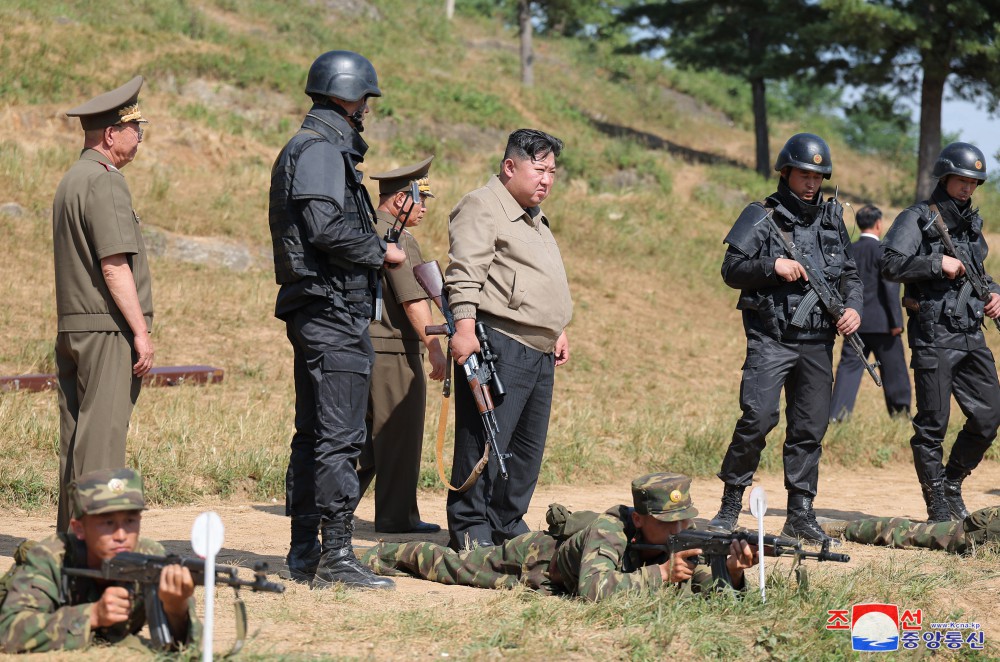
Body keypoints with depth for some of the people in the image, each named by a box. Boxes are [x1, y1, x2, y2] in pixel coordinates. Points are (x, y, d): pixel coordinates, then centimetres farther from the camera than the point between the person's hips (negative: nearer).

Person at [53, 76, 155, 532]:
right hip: (107, 329, -9)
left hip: (72, 326, 9)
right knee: (102, 433, -9)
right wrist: (141, 332, -15)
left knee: (78, 434, 10)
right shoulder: (104, 183, -12)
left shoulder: (71, 180, 18)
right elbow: (115, 266, -17)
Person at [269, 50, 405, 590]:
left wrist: (372, 249, 13)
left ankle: (304, 554, 18)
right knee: (340, 436, -10)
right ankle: (336, 558, -10)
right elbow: (325, 226, -24)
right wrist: (381, 252, -11)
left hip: (312, 312, 11)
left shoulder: (304, 149, 20)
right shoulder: (321, 150, -12)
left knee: (313, 434, 13)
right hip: (333, 308, -11)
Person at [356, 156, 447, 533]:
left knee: (365, 432, 14)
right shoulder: (395, 237, -14)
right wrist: (434, 347, -21)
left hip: (363, 346, 9)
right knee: (399, 433, -2)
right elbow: (413, 299, -20)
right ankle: (396, 516, 3)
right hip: (393, 349, -9)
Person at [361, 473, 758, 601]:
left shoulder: (687, 537, -26)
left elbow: (707, 586, -26)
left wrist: (732, 570, -47)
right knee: (447, 565, 19)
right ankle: (386, 555, 46)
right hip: (534, 558, -4)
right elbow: (594, 591, -60)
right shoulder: (609, 531, -46)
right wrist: (659, 574, -56)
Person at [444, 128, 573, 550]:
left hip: (539, 352, 10)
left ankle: (507, 525, 18)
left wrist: (558, 331, 27)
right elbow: (464, 274, -16)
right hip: (499, 345, -10)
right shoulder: (483, 207, -5)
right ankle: (469, 529, -5)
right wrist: (464, 327, -24)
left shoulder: (535, 219, 25)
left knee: (528, 445, 10)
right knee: (486, 440, -9)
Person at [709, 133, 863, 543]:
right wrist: (773, 266, -19)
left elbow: (850, 274, 19)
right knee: (758, 418, -16)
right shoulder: (761, 217, -1)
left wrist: (853, 307, 1)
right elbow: (731, 270, -5)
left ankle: (800, 514, 14)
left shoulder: (832, 219, 13)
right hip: (770, 340, -5)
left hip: (817, 343, 5)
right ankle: (730, 505, -3)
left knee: (810, 427, 6)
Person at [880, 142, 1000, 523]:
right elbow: (890, 264, -18)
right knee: (933, 425, -2)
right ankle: (938, 507, 7)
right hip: (933, 338, -7)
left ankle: (952, 484, 22)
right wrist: (938, 263, -19)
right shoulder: (917, 219, -5)